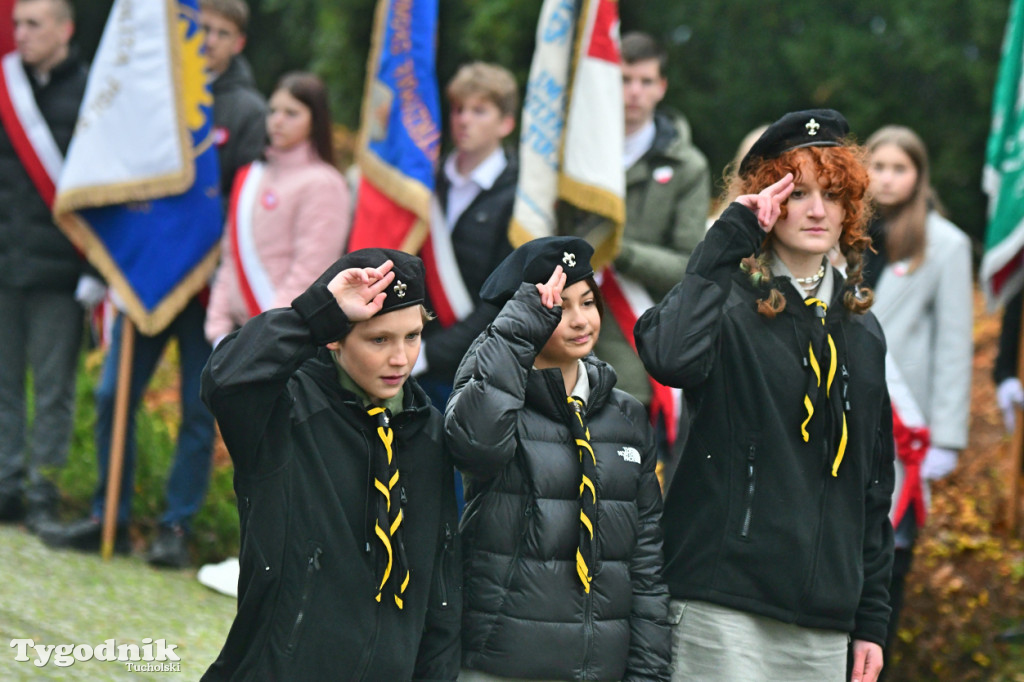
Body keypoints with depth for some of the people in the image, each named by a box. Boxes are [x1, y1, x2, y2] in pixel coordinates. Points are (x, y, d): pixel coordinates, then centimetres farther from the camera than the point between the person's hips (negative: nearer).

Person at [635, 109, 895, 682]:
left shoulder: (861, 331, 16)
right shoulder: (732, 306, -2)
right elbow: (670, 357, -28)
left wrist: (873, 618, 14)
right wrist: (729, 239, -19)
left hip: (825, 617, 6)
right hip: (725, 602, -6)